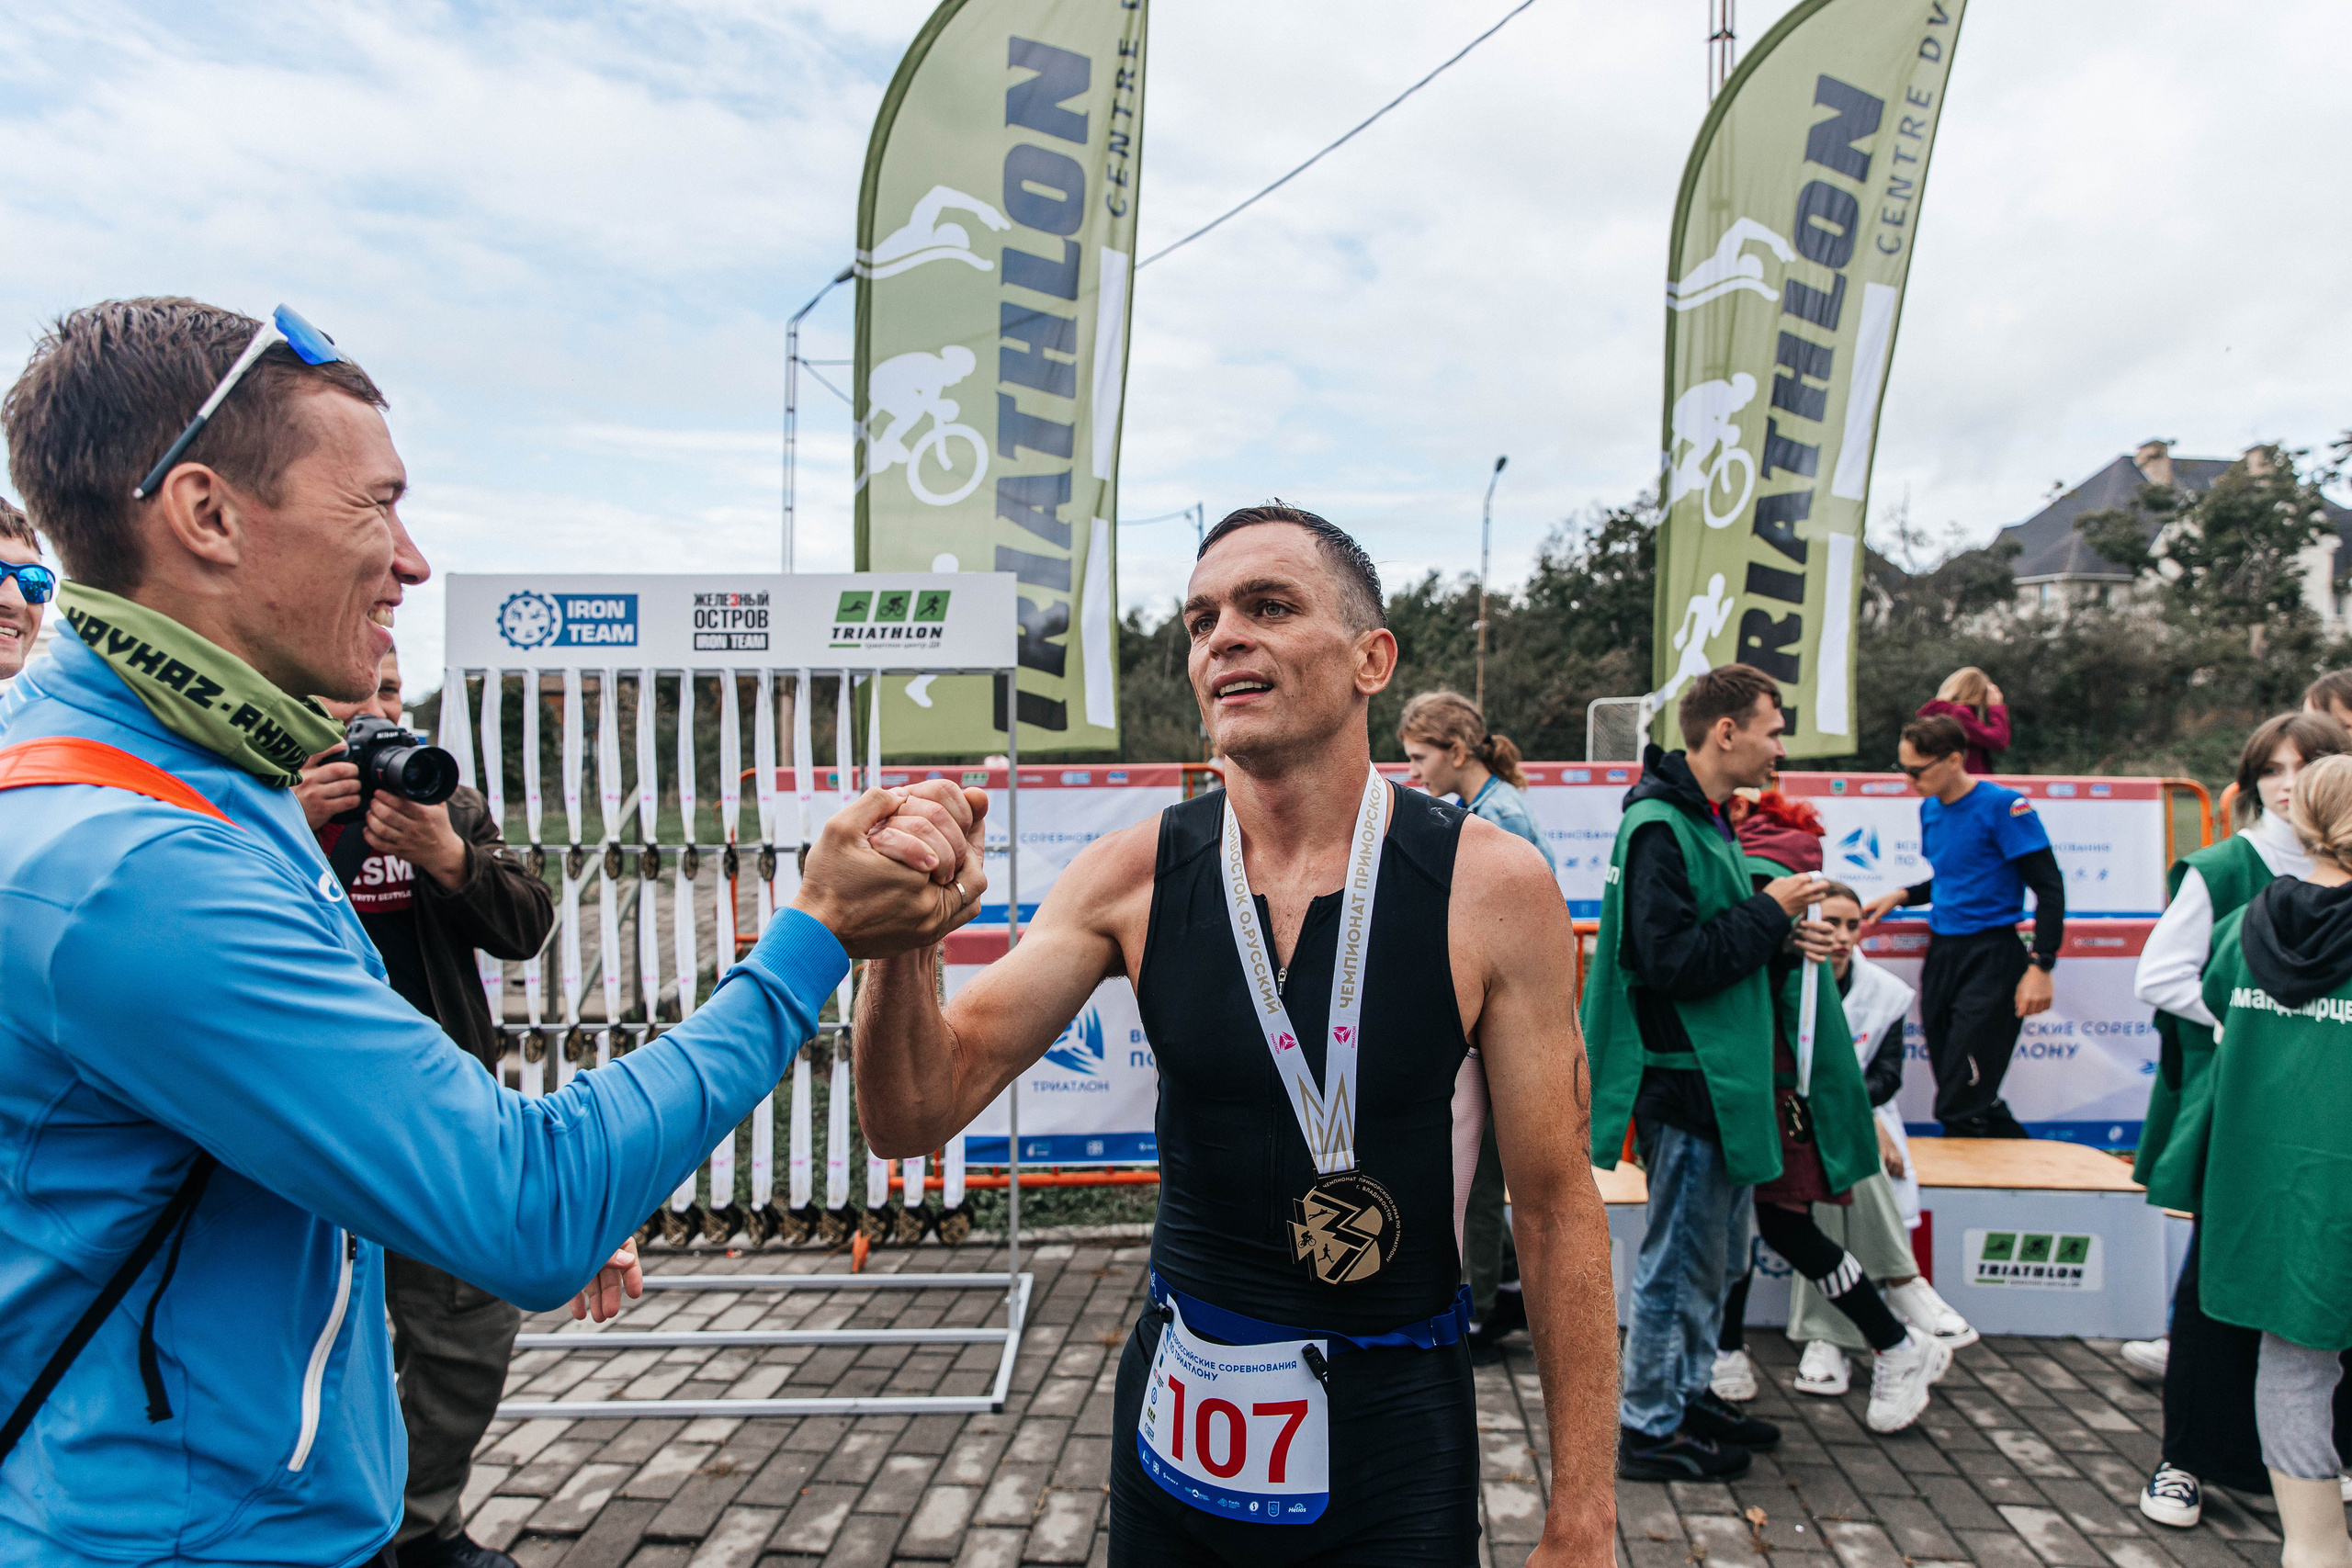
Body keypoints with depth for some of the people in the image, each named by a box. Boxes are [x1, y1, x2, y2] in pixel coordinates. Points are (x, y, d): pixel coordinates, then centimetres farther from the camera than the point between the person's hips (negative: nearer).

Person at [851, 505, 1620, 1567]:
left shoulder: (1489, 884, -15)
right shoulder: (1134, 876, -9)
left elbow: (1556, 1204, -8)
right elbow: (916, 1116, -10)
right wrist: (900, 942, -31)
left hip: (1393, 1439, -2)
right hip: (1176, 1425, 3)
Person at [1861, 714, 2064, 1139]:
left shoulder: (2001, 805, -12)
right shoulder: (1930, 808, 10)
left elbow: (2048, 887, -12)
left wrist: (2040, 966, -18)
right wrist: (1901, 896, 7)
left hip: (1991, 956, -8)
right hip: (1942, 953, 8)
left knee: (1960, 1109, -7)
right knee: (1974, 1103, 13)